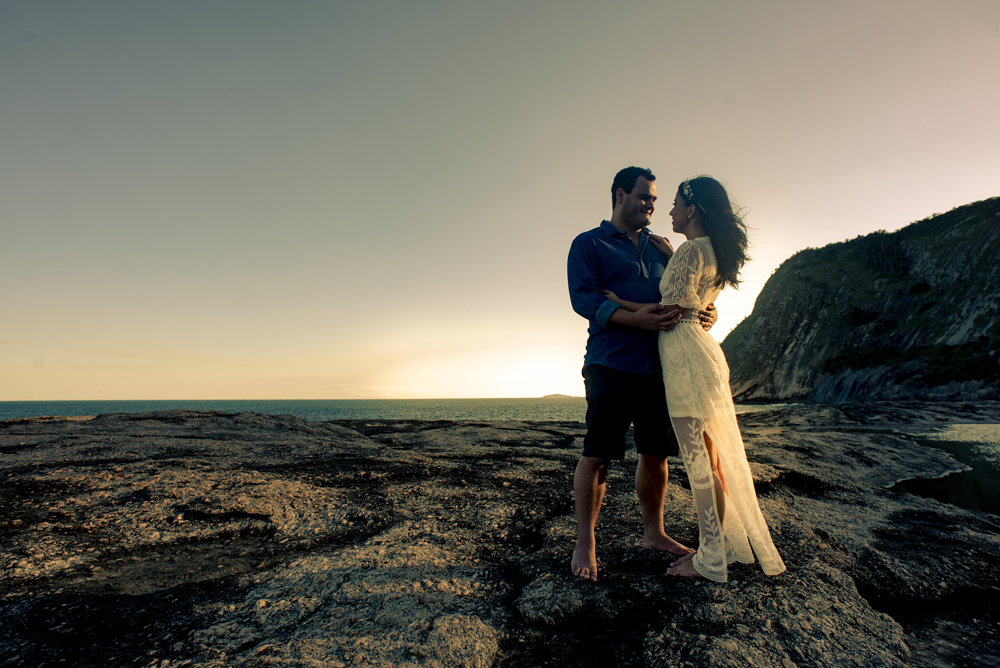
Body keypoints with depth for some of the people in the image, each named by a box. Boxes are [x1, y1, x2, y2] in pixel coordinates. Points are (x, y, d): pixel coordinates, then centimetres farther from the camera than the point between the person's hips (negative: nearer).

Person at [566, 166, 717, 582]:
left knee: (656, 453, 12)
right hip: (612, 364, -6)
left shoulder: (659, 248, 23)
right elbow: (583, 298, -10)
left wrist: (706, 312, -1)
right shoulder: (589, 244, 4)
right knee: (597, 455, -4)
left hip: (658, 364, 6)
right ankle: (585, 543, 11)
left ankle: (653, 533, 30)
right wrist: (637, 318, -22)